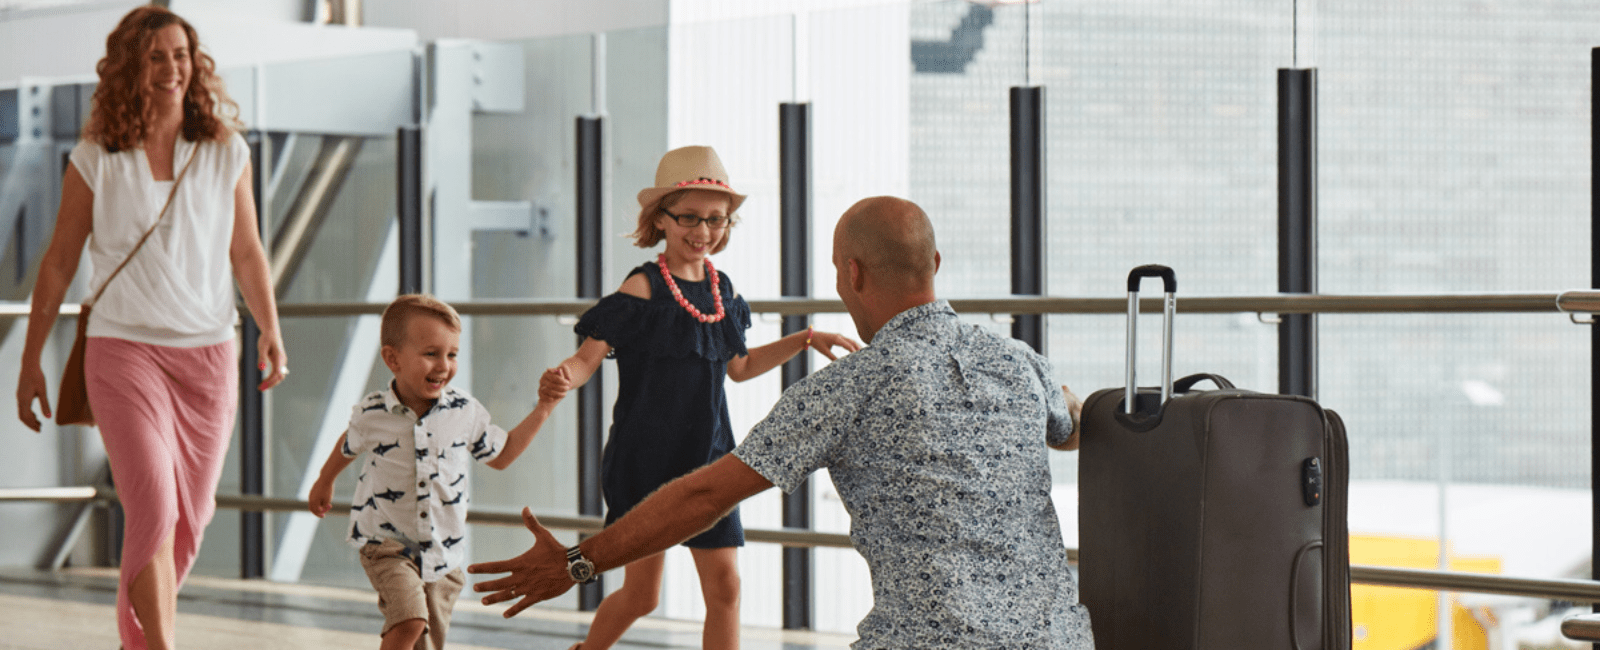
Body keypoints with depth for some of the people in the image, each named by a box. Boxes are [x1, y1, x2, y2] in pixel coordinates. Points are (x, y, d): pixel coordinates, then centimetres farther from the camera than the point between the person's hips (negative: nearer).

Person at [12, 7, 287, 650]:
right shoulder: (95, 160, -1)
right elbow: (59, 262, 5)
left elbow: (246, 253, 11)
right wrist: (31, 361, 7)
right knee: (153, 507, -17)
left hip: (208, 353, 3)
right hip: (124, 349, -3)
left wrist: (270, 330, -2)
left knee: (189, 517, 8)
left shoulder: (226, 153, 4)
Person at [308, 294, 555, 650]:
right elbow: (349, 445, 12)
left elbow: (500, 456, 11)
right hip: (386, 542, -3)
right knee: (410, 620, -26)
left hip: (443, 551, 3)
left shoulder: (465, 412, -7)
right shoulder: (371, 414, -12)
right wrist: (324, 483, 29)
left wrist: (542, 410, 3)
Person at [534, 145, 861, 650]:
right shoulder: (643, 288, -13)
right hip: (645, 458, -5)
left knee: (724, 585, 1)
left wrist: (804, 341, 17)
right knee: (641, 592, 3)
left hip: (707, 457, 6)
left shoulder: (721, 288, 6)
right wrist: (563, 378, -40)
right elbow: (589, 356, -18)